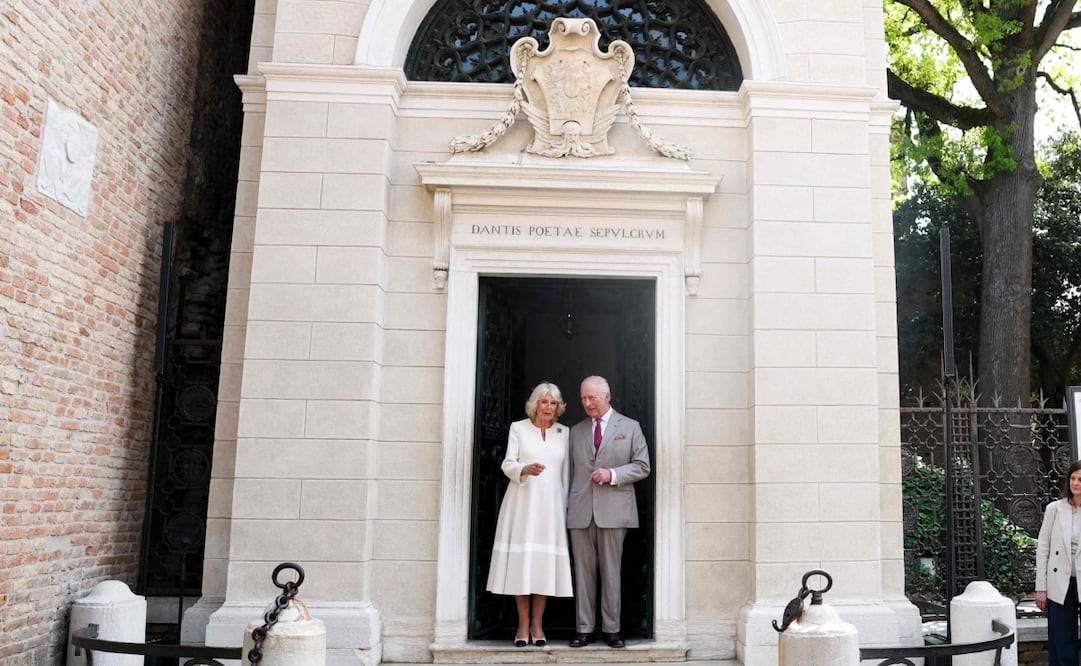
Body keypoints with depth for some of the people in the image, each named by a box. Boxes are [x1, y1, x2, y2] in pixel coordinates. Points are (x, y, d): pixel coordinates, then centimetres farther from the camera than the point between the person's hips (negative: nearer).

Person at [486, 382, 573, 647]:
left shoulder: (565, 432, 13)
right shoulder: (518, 428, 7)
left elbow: (566, 473, 11)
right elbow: (508, 464, -1)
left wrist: (565, 504, 5)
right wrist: (525, 469, -21)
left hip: (551, 505, 2)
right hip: (522, 503, -1)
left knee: (546, 562, -2)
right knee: (520, 560, -4)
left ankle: (537, 624, 7)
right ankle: (523, 624, 5)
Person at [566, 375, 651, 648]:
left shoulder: (630, 427, 7)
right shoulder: (575, 431, 15)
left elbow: (642, 466, 3)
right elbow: (570, 472, 15)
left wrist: (612, 474, -11)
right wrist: (567, 505, 7)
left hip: (614, 510, -2)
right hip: (580, 511, 3)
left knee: (611, 570, 2)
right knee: (583, 570, 4)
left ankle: (612, 629, 11)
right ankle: (584, 628, 11)